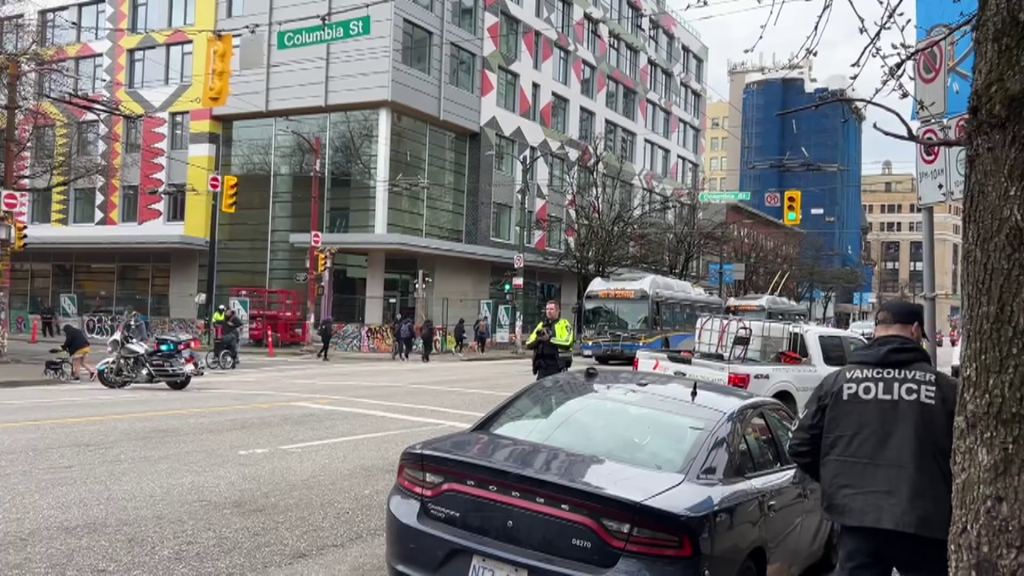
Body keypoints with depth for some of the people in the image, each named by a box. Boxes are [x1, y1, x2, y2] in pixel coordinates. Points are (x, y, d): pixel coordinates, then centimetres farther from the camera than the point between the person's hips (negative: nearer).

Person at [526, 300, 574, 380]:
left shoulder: (564, 324, 1)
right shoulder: (541, 325, 19)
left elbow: (567, 343, -16)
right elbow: (528, 344, 12)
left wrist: (550, 339, -19)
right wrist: (537, 339, -9)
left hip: (557, 367, -5)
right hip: (542, 367, 5)